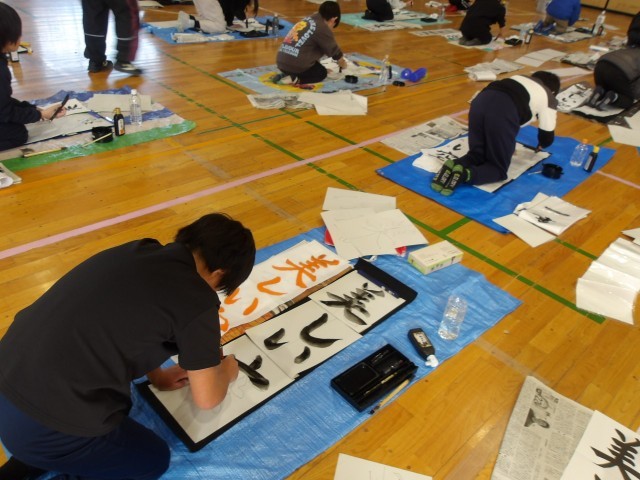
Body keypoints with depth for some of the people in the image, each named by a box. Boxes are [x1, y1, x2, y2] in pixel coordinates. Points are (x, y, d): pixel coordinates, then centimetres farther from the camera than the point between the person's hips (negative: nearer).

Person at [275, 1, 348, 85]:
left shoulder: (307, 19, 17)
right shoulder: (324, 29, -7)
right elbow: (335, 51, 5)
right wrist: (343, 64, 25)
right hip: (296, 65, -7)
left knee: (318, 68, 28)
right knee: (322, 73, 18)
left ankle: (286, 74, 9)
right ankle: (294, 79, -5)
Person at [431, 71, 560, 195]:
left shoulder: (521, 78, 39)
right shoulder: (549, 99, 24)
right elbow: (547, 135, 24)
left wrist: (508, 144, 52)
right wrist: (541, 145, 49)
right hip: (503, 112, -5)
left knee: (476, 155, 22)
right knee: (499, 168, 10)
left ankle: (453, 166, -8)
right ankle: (466, 174, -18)